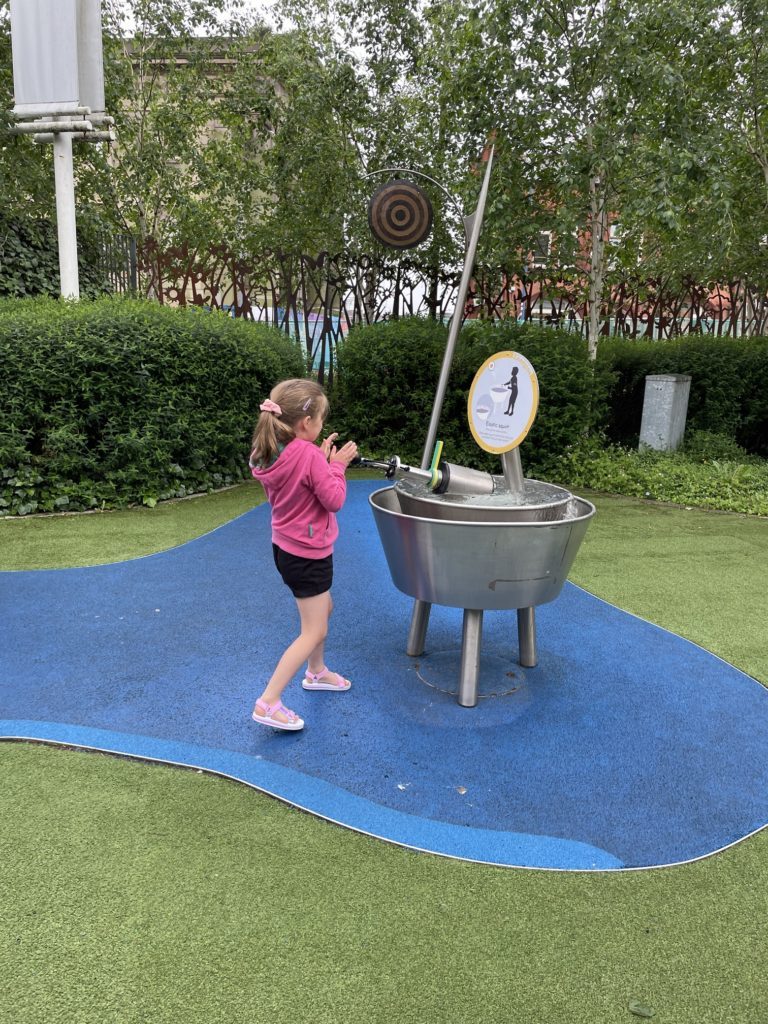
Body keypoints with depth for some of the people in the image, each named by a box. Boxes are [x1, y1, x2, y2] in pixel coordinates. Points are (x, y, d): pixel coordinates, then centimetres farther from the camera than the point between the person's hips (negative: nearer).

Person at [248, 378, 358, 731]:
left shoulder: (270, 453, 0)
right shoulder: (307, 455, -24)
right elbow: (334, 500, -17)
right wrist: (336, 465, -5)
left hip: (286, 547, 9)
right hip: (308, 553, -9)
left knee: (324, 609, 28)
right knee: (313, 632, 1)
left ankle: (316, 672, 46)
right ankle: (268, 703, 0)